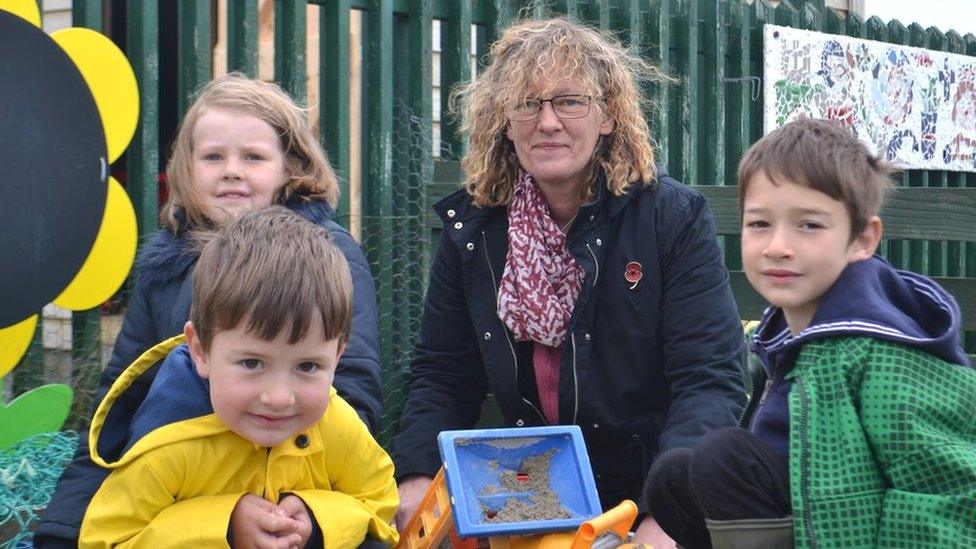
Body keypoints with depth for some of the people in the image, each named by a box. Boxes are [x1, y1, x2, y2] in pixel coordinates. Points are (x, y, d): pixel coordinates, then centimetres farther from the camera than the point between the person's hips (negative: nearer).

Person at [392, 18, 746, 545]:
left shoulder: (675, 218, -6)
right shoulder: (471, 226, 5)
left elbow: (710, 382, -13)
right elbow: (442, 378, 7)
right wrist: (416, 478, -12)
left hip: (649, 504, -3)